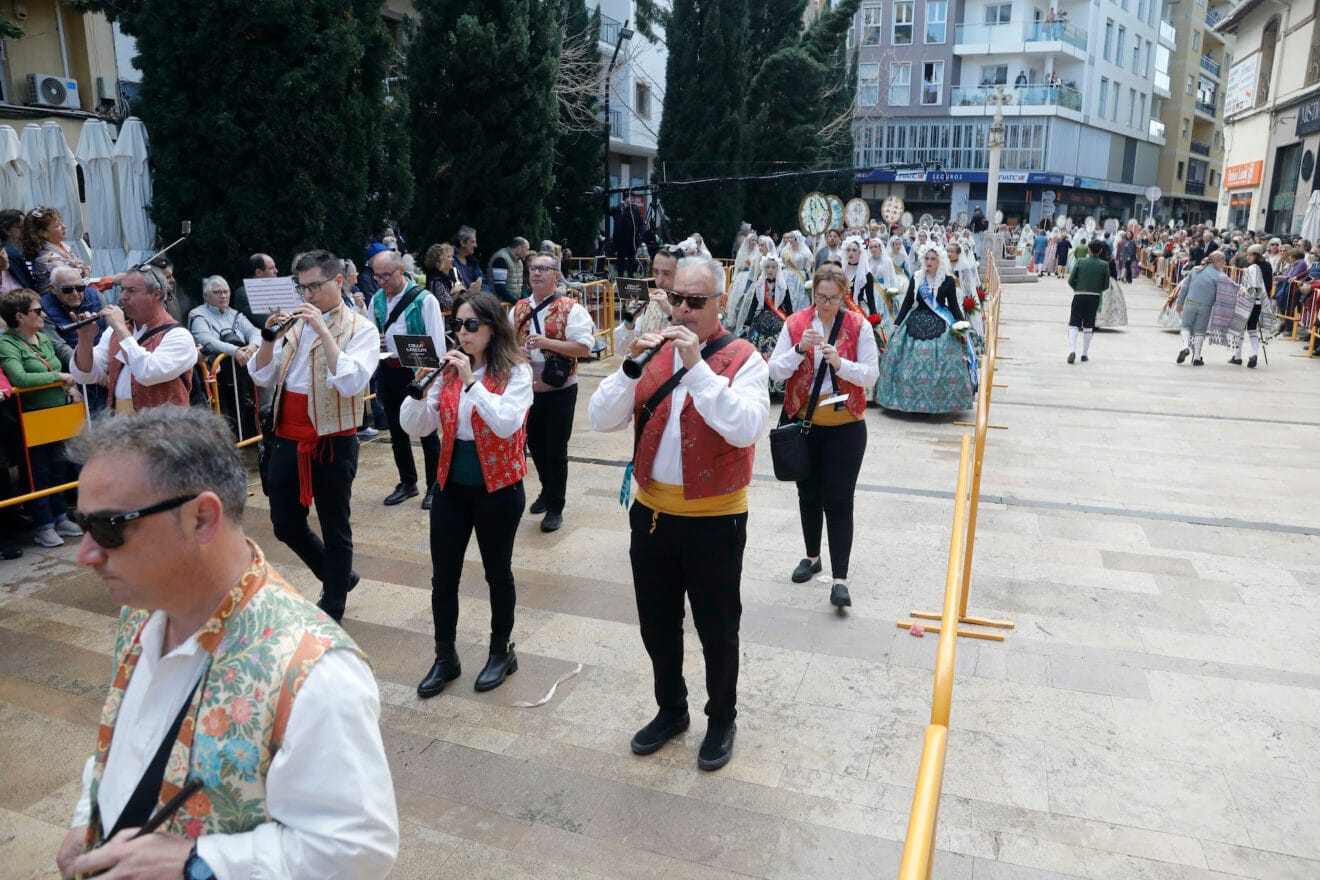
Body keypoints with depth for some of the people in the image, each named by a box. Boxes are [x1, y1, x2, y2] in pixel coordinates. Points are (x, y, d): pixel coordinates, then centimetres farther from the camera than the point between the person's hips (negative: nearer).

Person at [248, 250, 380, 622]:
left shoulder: (361, 328, -8)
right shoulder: (294, 323, 7)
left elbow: (351, 383, -23)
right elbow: (263, 377, 5)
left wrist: (324, 331, -24)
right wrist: (269, 338, -11)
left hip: (333, 441, -6)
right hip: (287, 438, 6)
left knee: (334, 529, 7)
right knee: (285, 524, 15)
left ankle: (332, 611, 23)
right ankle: (339, 577, 37)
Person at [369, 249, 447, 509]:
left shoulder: (424, 299, -11)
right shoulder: (376, 300, 7)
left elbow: (437, 341, -13)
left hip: (417, 372, -6)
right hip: (387, 372, 6)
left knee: (426, 430, 5)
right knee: (396, 430, 15)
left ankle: (434, 486, 17)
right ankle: (407, 483, 30)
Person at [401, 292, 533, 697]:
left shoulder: (515, 371, -11)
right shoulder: (449, 368, 3)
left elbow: (507, 424, -26)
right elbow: (415, 427, 0)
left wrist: (471, 381, -26)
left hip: (498, 488, -4)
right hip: (451, 485, 4)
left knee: (497, 573, 12)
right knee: (443, 576, 9)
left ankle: (502, 652, 32)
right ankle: (445, 657, 27)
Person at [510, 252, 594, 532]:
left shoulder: (570, 308, -11)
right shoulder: (519, 309, 6)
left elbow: (584, 346, -20)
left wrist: (546, 342, -27)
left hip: (559, 391, -5)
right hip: (528, 389, 5)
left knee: (555, 450, 2)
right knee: (535, 445, 17)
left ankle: (555, 507, 15)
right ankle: (548, 491, 40)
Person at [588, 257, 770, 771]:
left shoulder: (743, 359, -9)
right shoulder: (652, 351, 4)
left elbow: (746, 428, -27)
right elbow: (602, 420, -4)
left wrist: (697, 366, -27)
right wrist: (632, 367, -18)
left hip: (714, 518, -4)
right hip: (651, 511, 5)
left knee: (716, 628, 11)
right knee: (657, 623, 18)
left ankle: (721, 719, 35)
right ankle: (671, 710, 41)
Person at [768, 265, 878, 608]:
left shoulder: (859, 325, -5)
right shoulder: (795, 323, -2)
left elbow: (871, 375, -9)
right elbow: (775, 371, -6)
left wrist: (840, 363, -25)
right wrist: (799, 349, -22)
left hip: (845, 426, -2)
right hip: (803, 422, 2)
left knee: (839, 500, -3)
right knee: (808, 494, 16)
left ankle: (840, 577, 3)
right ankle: (812, 556, 36)